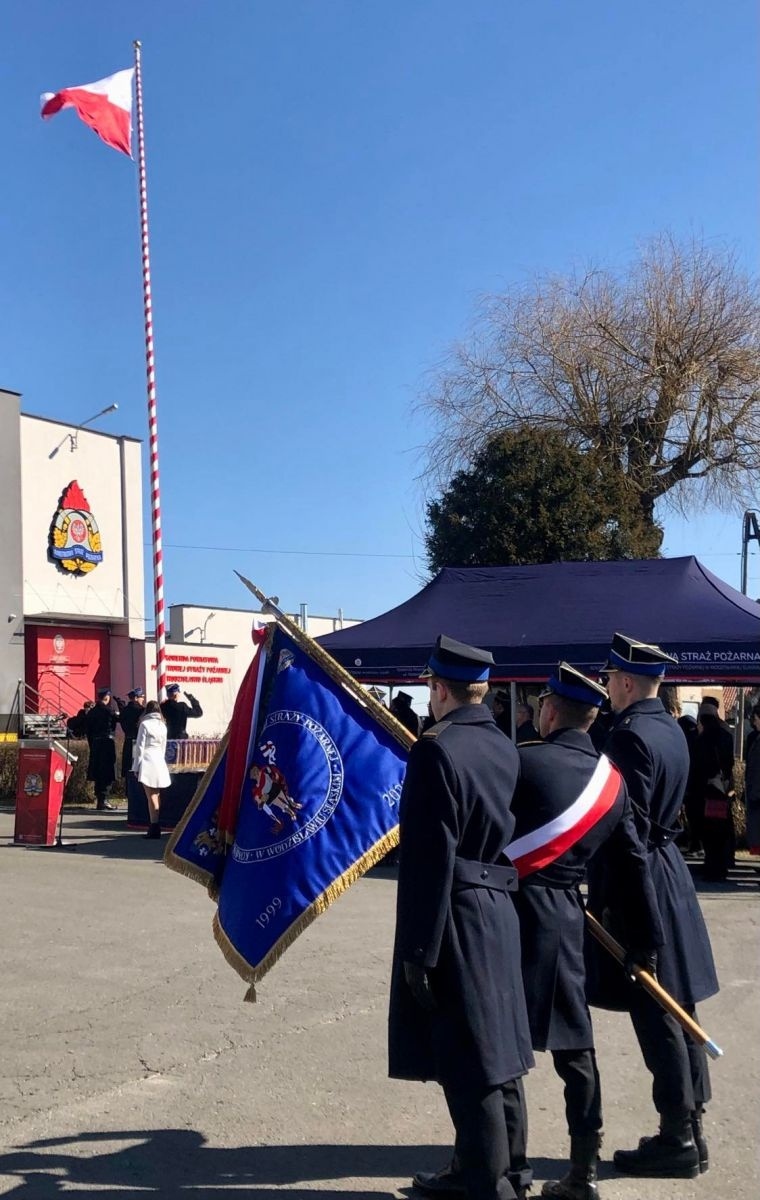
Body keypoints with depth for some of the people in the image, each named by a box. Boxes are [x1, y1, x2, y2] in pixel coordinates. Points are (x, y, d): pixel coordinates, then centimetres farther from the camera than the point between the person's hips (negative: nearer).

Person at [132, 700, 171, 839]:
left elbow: (140, 746, -7)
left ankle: (154, 828, -10)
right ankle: (157, 826, 14)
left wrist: (136, 766, -2)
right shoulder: (162, 725, 11)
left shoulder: (145, 724, -6)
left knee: (151, 796, -7)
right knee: (156, 795, 11)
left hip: (147, 760, -6)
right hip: (160, 760, 6)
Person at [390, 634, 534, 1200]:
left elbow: (430, 860, -19)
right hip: (500, 914, 8)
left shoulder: (436, 750, -17)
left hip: (455, 918, -8)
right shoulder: (505, 747, 7)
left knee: (470, 1062, 1)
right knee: (498, 1050, 19)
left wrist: (418, 950, -17)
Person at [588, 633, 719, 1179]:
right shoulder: (671, 730, 10)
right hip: (670, 872, 10)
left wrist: (603, 902, -17)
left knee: (655, 1015, -2)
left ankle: (677, 1140, 7)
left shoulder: (630, 736, -19)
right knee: (677, 1010, 15)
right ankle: (690, 1126, 24)